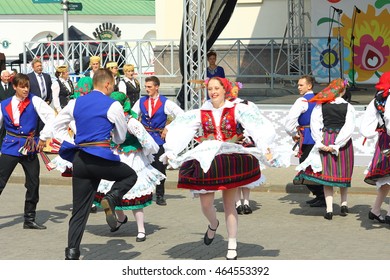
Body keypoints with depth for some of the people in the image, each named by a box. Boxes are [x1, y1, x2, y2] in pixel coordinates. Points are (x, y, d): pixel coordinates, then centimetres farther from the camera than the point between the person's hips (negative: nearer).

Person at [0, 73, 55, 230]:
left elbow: (51, 117, -10)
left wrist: (43, 138, -13)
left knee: (33, 185, 8)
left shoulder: (34, 101, -4)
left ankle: (29, 220, 23)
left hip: (30, 148, 1)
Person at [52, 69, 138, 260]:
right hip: (102, 159, -5)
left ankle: (72, 253, 4)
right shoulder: (113, 106, -1)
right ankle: (111, 198, -7)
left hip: (79, 159, 5)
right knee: (130, 175, 22)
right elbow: (121, 138, 9)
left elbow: (57, 126, 21)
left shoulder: (76, 103, 13)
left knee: (79, 210, 10)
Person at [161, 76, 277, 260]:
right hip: (206, 160, 1)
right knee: (205, 204, -4)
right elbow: (180, 131, 2)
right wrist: (170, 152, -9)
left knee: (229, 204, 2)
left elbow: (257, 128, -7)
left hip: (230, 159, -1)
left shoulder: (236, 110, 2)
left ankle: (232, 247, 12)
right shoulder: (201, 113, 7)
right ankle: (213, 224, 32)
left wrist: (265, 148, -20)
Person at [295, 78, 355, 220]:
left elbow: (314, 124, -7)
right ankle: (344, 204, 21)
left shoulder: (321, 105, -1)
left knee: (327, 174, 2)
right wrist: (336, 145, -13)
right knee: (343, 173, 17)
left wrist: (320, 143, -8)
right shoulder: (348, 107, -4)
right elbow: (349, 128, -12)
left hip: (325, 140, 0)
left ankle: (329, 209, -6)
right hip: (343, 142, 0)